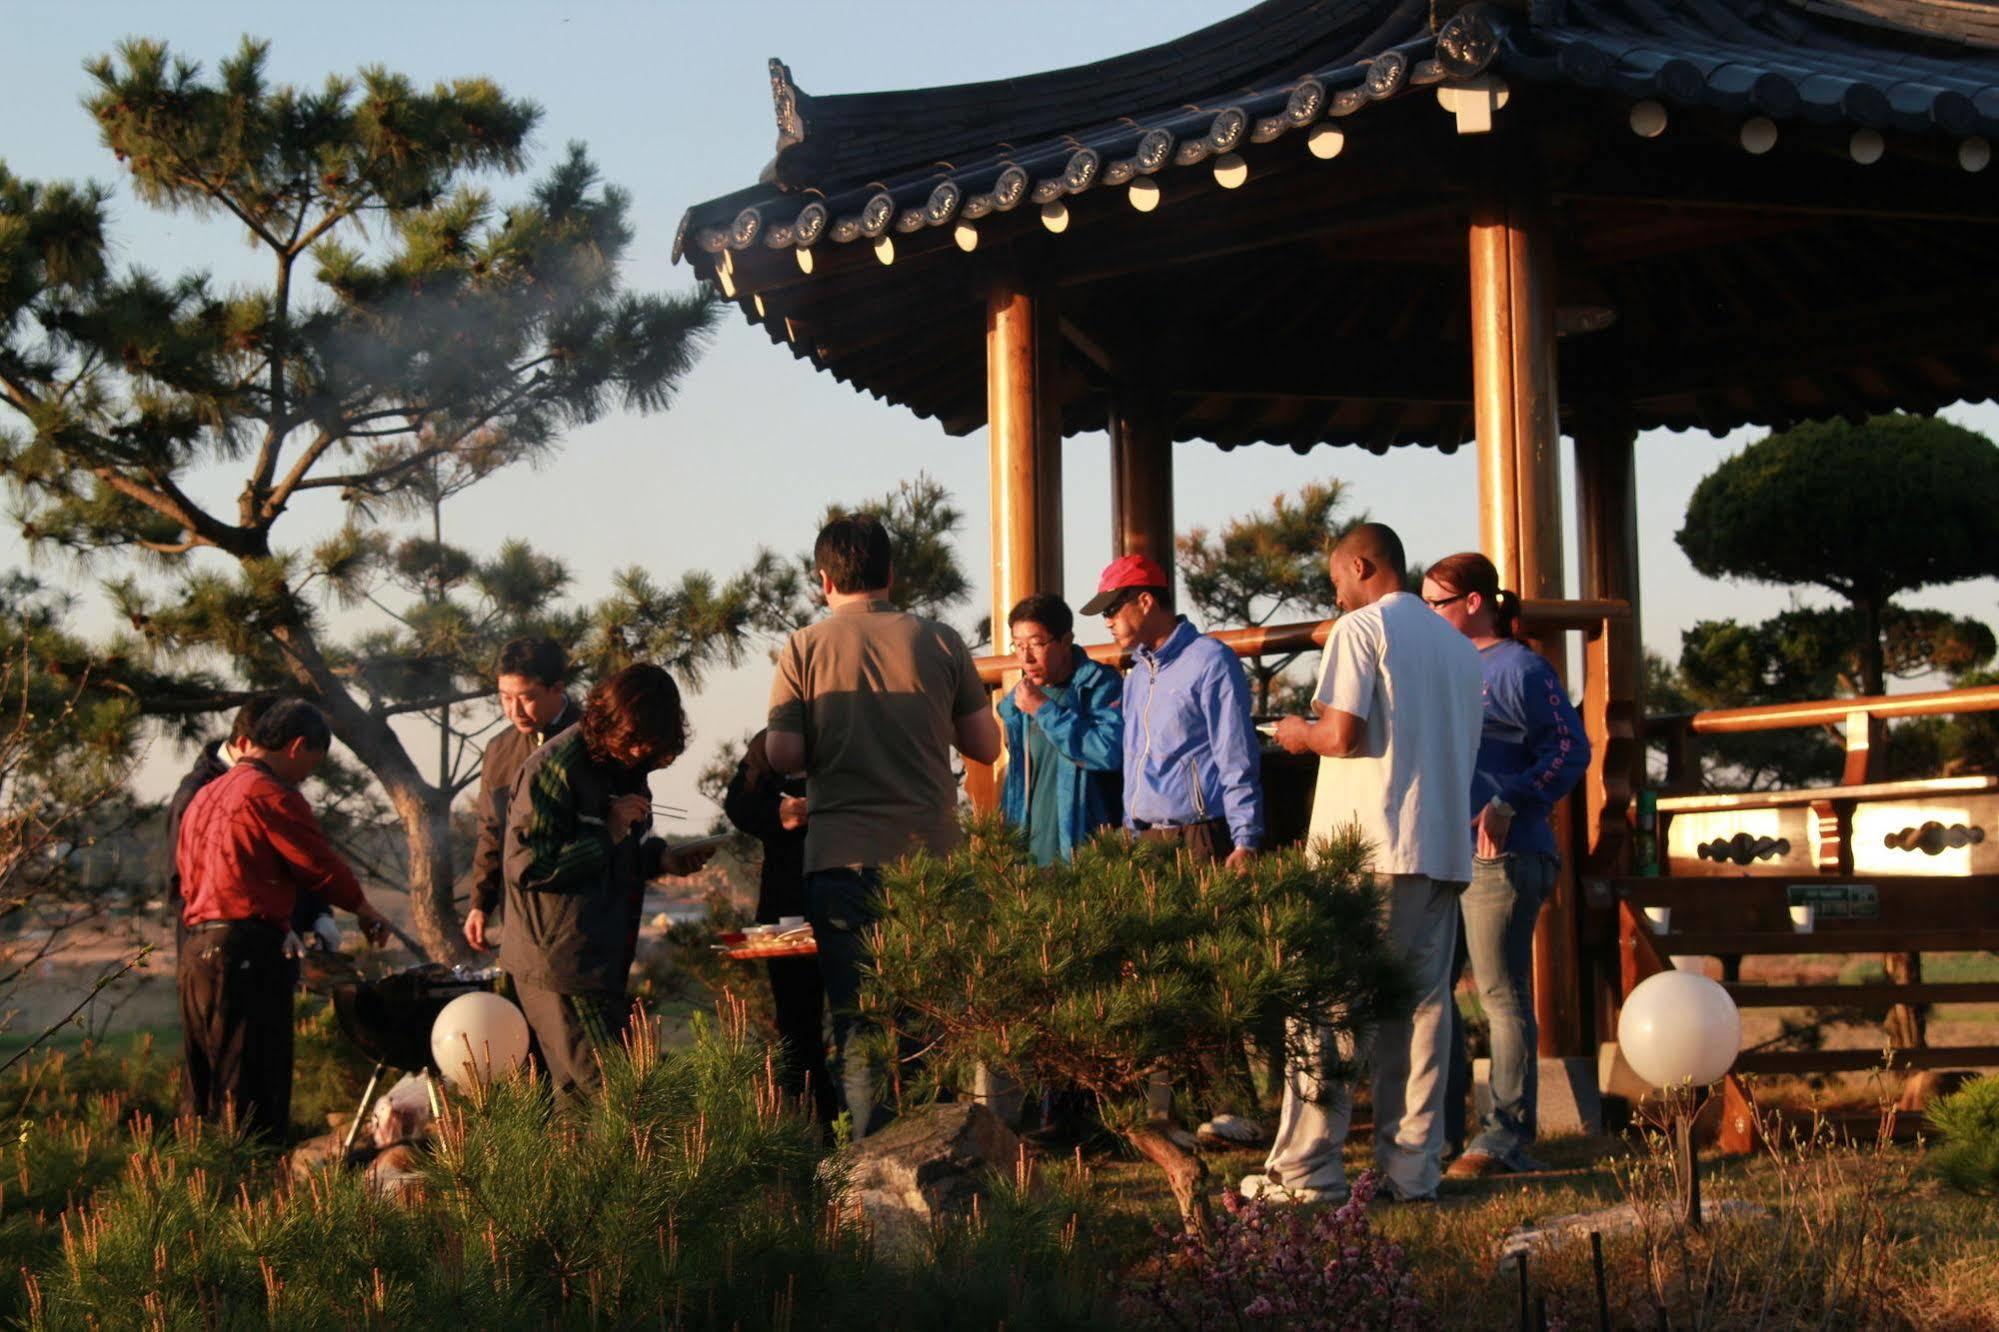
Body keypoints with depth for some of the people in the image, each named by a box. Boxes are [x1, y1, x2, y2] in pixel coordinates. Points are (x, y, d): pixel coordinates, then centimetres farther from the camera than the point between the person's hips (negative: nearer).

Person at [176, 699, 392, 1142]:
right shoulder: (271, 795, -9)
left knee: (203, 1091, 12)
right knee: (255, 1093, -8)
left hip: (195, 951, 9)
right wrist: (363, 910, 11)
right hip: (246, 953, -9)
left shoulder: (204, 796, 20)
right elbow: (319, 864, -6)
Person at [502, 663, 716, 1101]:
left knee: (577, 1092, 11)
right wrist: (608, 836, -18)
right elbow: (527, 865, -18)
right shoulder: (553, 769, -14)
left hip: (603, 961, 9)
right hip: (560, 963, -9)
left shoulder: (625, 763, 14)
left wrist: (662, 858, 5)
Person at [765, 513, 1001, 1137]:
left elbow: (782, 755, -6)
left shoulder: (804, 650, 0)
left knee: (856, 1017, 4)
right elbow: (986, 745, 6)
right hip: (929, 852, 1)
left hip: (841, 858, -1)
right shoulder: (939, 641, 3)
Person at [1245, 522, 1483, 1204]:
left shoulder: (1360, 628, -4)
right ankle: (1412, 1168, 4)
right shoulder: (1458, 645, 18)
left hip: (1366, 848, -7)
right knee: (1422, 1007, 6)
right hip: (1443, 851, 7)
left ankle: (1307, 1170, -5)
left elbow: (1343, 734, -15)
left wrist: (1301, 734, 7)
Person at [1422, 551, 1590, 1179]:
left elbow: (1570, 748, -13)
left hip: (1500, 857, -9)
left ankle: (1505, 1139, -3)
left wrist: (1509, 805, -22)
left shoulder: (1519, 668, -6)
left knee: (1502, 995, -6)